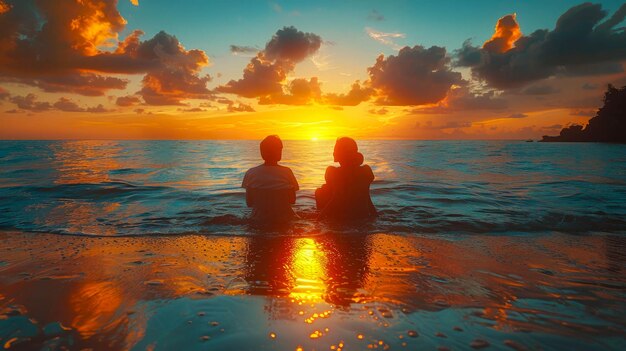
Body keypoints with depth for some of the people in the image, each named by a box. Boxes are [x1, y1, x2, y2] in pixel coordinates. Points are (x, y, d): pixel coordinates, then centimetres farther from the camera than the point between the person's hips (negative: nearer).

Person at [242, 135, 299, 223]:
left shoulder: (250, 173, -9)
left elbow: (249, 203, -3)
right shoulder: (287, 172, -13)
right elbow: (292, 200, -4)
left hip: (259, 221, 2)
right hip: (283, 221, -1)